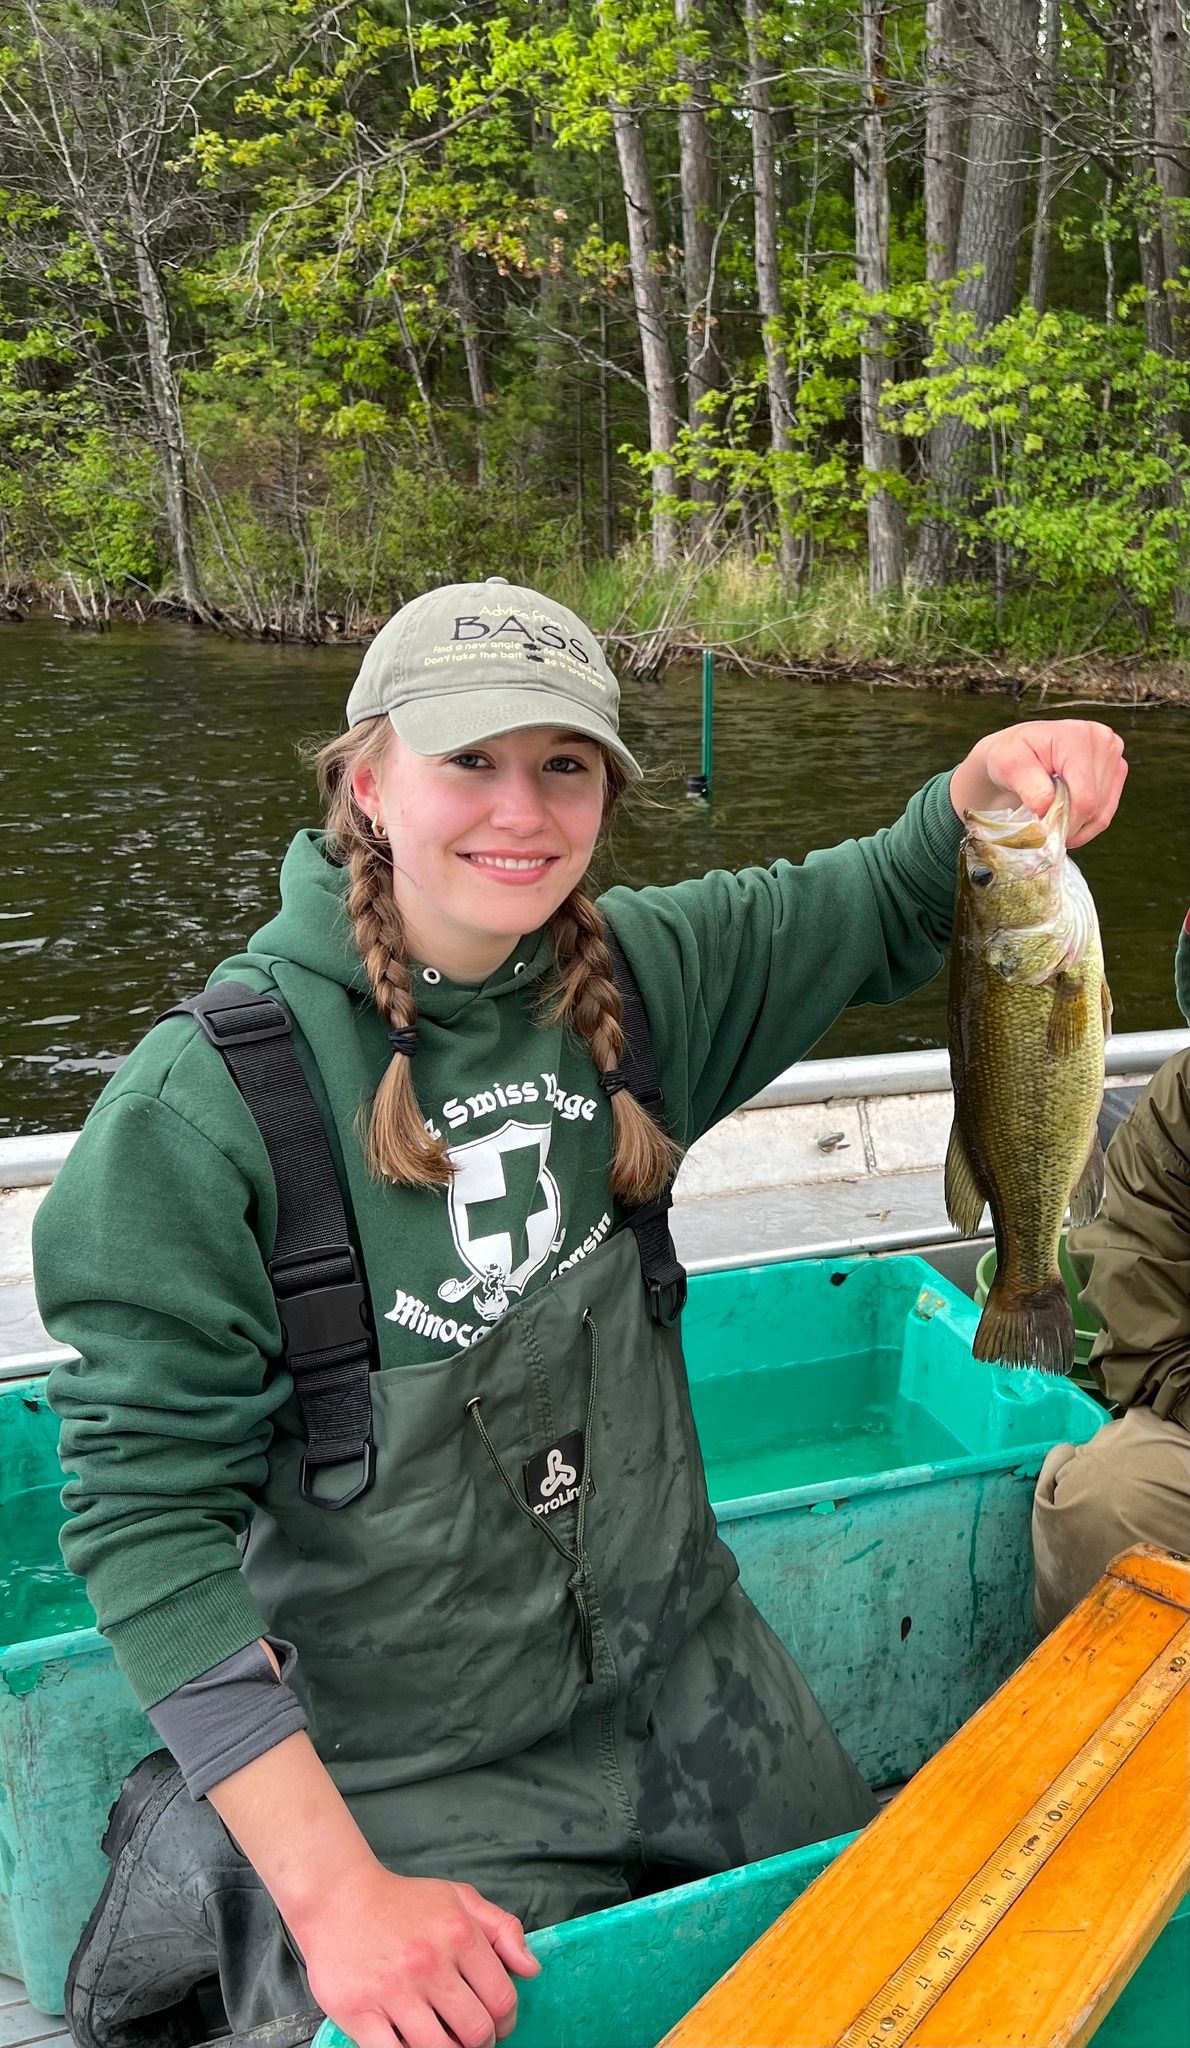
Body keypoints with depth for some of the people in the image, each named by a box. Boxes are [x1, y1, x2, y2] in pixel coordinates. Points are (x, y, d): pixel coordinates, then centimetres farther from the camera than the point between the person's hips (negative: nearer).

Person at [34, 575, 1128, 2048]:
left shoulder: (635, 975, -8)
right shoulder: (202, 1098, -23)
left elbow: (883, 911, 6)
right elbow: (148, 1501, -21)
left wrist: (987, 786, -18)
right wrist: (339, 1892, -24)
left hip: (683, 1675, 6)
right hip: (404, 1761, -5)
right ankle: (195, 1872, 25)